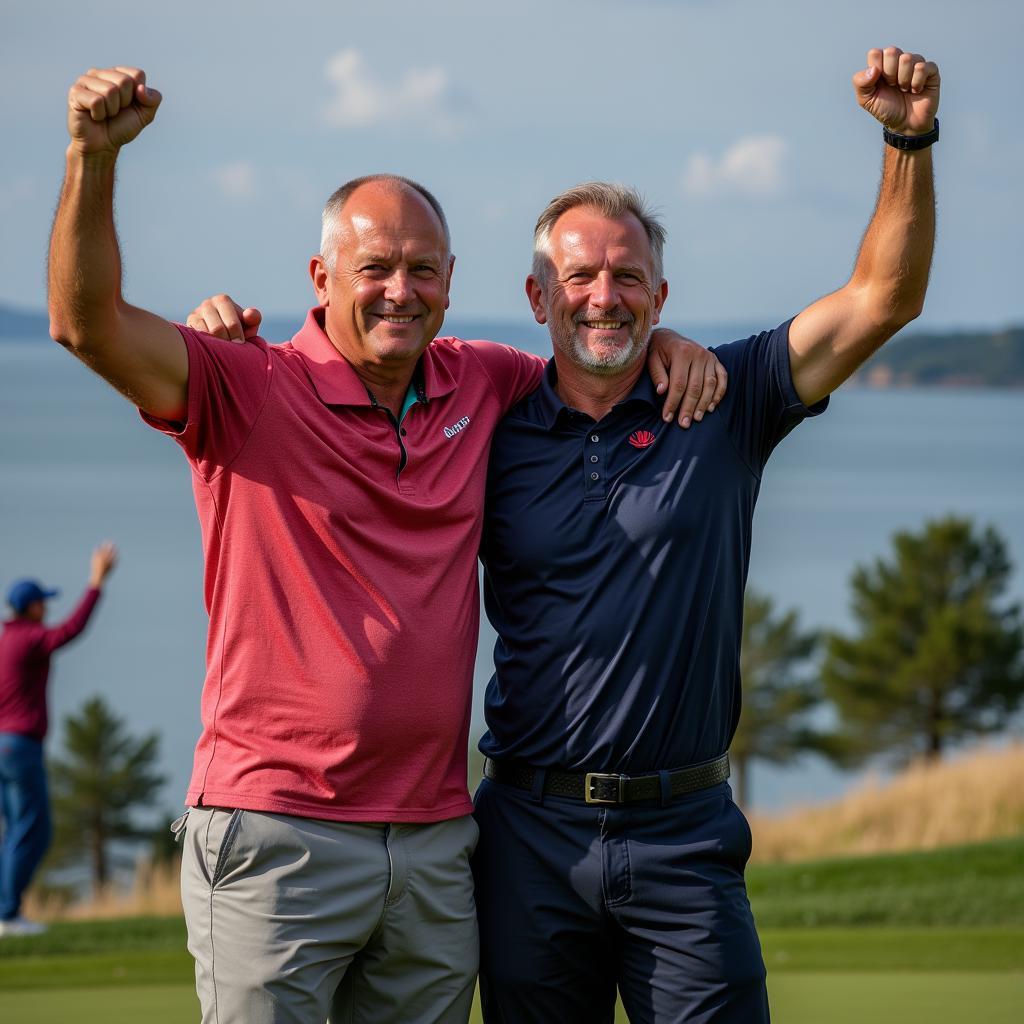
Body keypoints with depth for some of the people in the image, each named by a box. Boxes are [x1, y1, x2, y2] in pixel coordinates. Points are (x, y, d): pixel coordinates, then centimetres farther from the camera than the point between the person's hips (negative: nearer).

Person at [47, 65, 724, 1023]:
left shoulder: (479, 385, 10)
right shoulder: (249, 392, -6)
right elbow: (88, 323, -20)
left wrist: (663, 342, 6)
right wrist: (94, 157, -34)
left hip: (435, 837, 5)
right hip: (274, 832, -5)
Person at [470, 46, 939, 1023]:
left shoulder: (721, 405, 3)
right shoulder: (496, 437, 4)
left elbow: (882, 297, -4)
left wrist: (909, 138, -14)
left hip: (683, 832, -1)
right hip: (534, 831, 1)